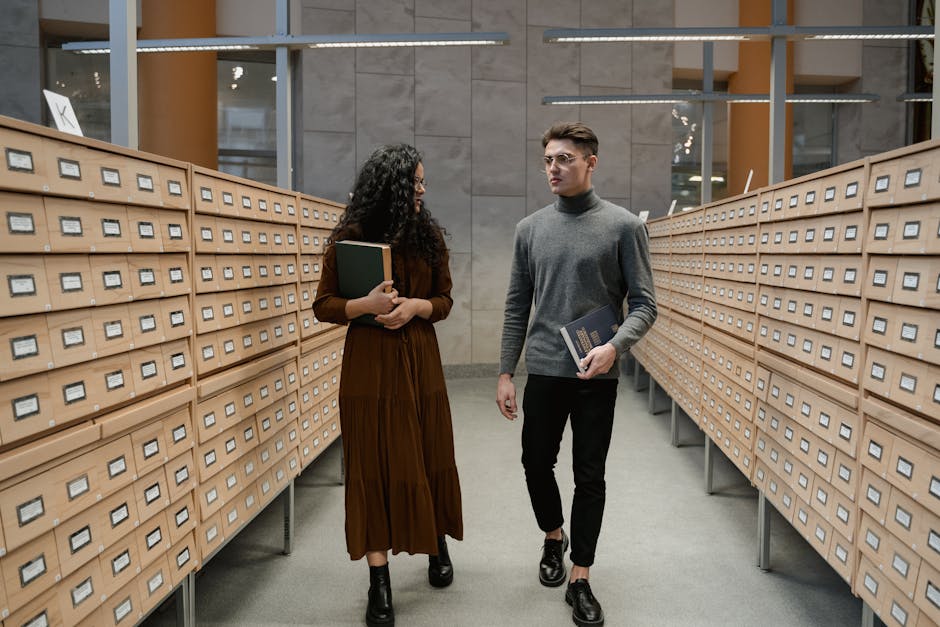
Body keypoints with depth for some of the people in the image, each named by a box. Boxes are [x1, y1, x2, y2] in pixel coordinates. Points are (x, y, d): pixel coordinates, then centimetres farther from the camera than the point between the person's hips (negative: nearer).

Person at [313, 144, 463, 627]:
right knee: (375, 465, 2)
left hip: (421, 362, 3)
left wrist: (416, 306, -13)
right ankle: (379, 582, 12)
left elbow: (444, 300, 9)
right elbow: (323, 305, -3)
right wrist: (366, 304, -21)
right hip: (370, 365, -3)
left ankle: (438, 545, 37)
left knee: (429, 457, 12)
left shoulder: (429, 236, 4)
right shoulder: (351, 237, -5)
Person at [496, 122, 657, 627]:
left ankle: (581, 580, 21)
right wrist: (505, 373, 5)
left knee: (590, 477, 6)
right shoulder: (530, 228, 6)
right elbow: (517, 307, 8)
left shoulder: (623, 226, -3)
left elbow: (644, 304, -4)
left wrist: (615, 346, -22)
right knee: (536, 464, 12)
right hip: (543, 372, 3)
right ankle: (553, 537, 41)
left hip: (597, 377, -2)